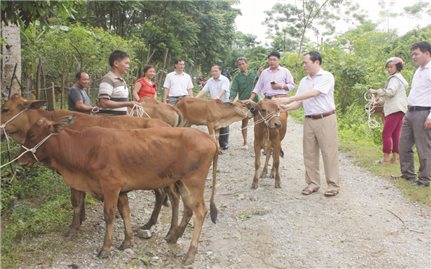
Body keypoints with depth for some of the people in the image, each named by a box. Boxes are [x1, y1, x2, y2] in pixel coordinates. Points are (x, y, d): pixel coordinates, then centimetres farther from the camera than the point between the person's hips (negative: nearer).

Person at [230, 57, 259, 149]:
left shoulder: (254, 73, 6)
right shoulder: (237, 77, 2)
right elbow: (234, 89, -6)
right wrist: (231, 98, -25)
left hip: (255, 101, 1)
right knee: (244, 122, 7)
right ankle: (245, 142, 17)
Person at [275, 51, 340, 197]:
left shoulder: (327, 77, -8)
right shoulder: (303, 81, 12)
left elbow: (314, 93, -21)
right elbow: (299, 102, 10)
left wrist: (289, 98, -24)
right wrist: (287, 107, -11)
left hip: (326, 119, -6)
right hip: (309, 120, 6)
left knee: (329, 153, -1)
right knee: (309, 153, 7)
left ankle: (333, 185, 8)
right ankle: (313, 183, 17)